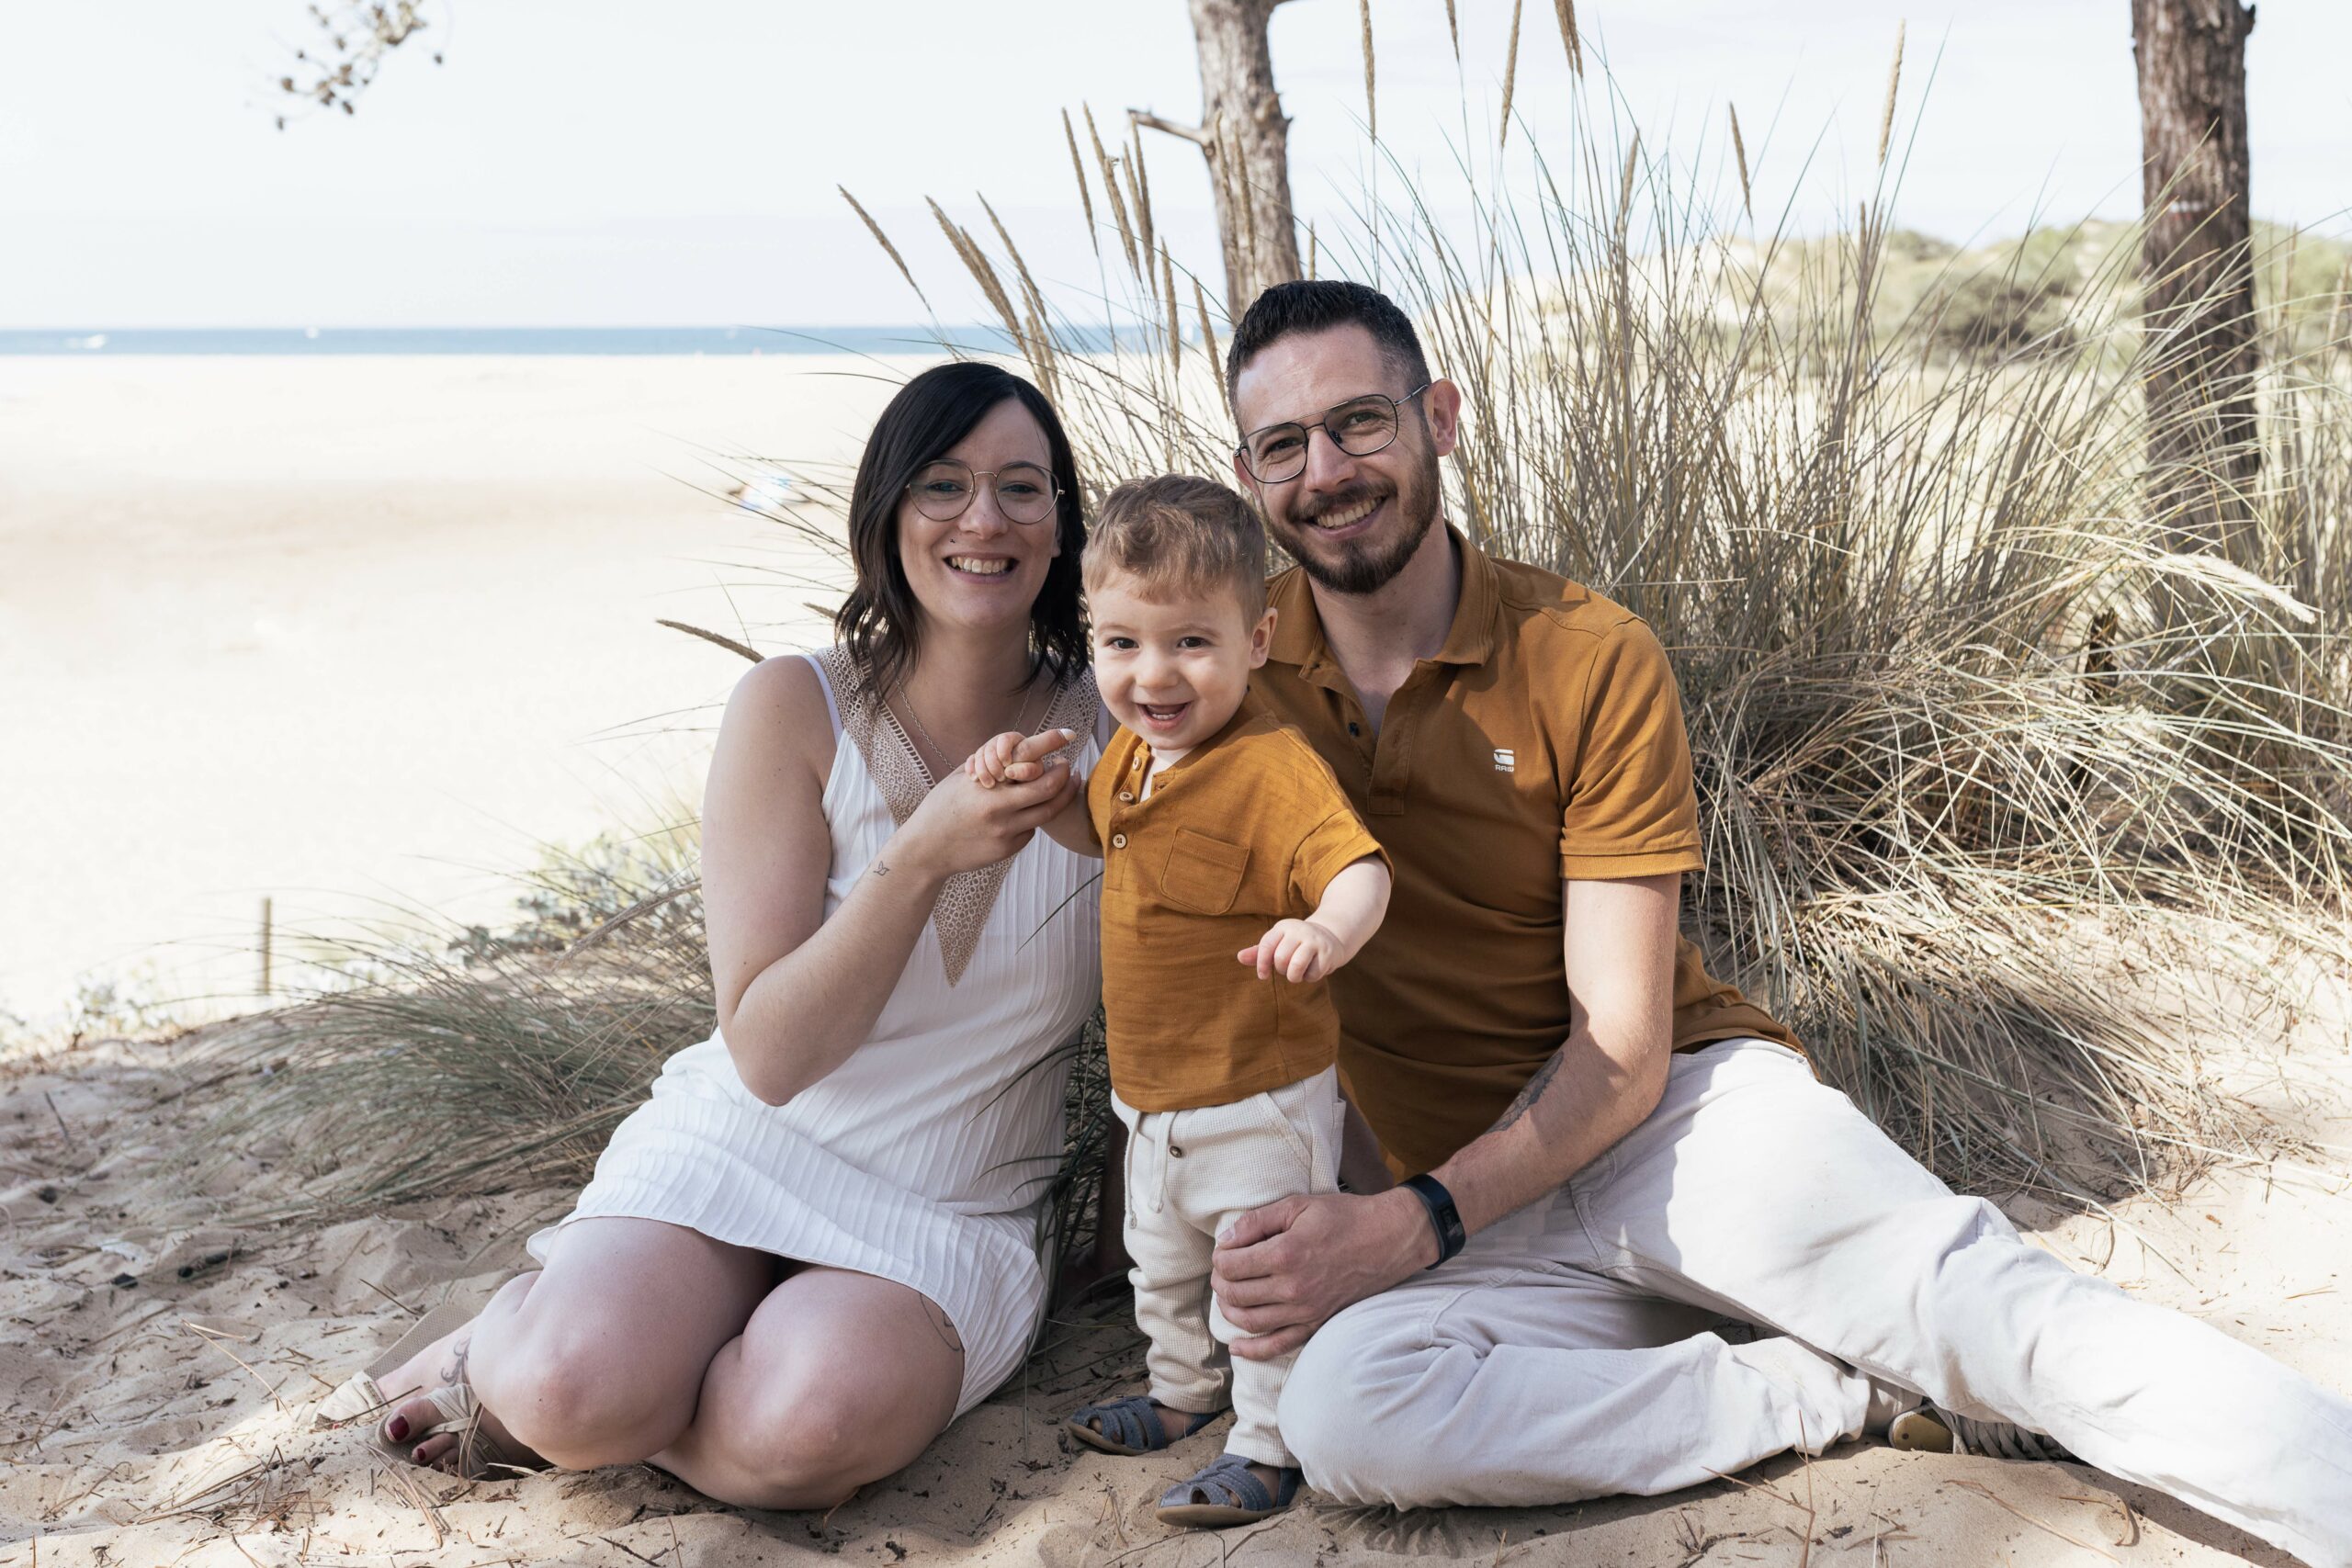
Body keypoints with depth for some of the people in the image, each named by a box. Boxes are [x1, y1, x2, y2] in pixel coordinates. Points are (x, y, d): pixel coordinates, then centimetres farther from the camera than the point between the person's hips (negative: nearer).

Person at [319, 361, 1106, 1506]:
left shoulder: (1104, 732, -1)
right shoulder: (796, 708, -8)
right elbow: (768, 1051, -14)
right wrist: (924, 854, -27)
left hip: (953, 1215, 2)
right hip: (744, 1151, -1)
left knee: (814, 1424, -31)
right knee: (578, 1381, -31)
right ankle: (532, 1332, 6)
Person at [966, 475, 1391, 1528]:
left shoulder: (1273, 769, -26)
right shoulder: (1132, 751, 1)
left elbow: (1360, 869, -35)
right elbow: (1100, 831, 21)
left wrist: (1326, 933, -56)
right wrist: (1028, 790, 2)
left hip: (1259, 1095, -9)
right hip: (1154, 1093, 9)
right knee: (1163, 1264, 27)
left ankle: (1266, 1447, 25)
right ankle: (1184, 1392, 49)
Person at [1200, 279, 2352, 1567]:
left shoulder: (1593, 662, -5)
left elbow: (1624, 1049, -8)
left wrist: (1413, 1226, -22)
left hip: (1685, 1110, -1)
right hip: (1492, 1216, 2)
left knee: (1978, 1303, -29)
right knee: (1341, 1406, -31)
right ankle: (1862, 1393, -19)